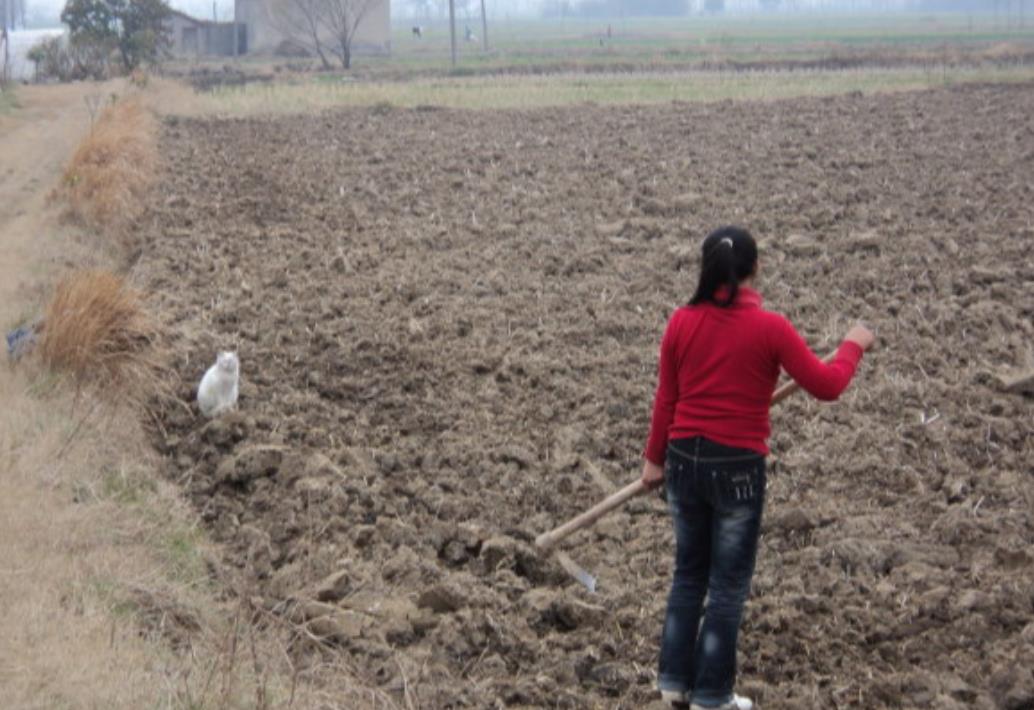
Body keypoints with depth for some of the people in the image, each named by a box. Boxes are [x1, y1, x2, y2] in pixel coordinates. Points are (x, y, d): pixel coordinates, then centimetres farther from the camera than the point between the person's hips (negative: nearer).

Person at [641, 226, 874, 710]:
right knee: (729, 586, 8)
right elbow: (825, 386, -8)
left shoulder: (682, 322, -2)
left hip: (685, 460, 4)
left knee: (688, 574, 20)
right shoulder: (769, 328, -13)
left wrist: (654, 458, 17)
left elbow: (666, 399, 5)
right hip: (737, 468, -4)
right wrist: (853, 345, 10)